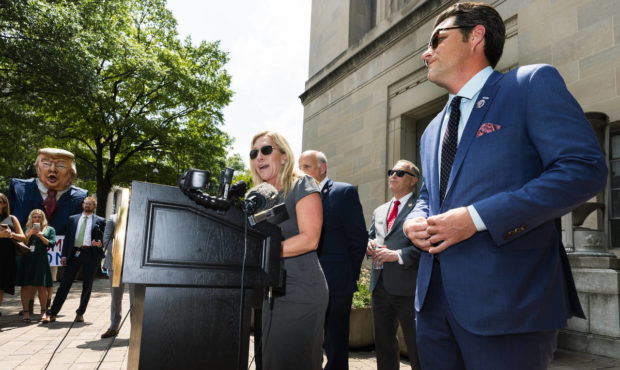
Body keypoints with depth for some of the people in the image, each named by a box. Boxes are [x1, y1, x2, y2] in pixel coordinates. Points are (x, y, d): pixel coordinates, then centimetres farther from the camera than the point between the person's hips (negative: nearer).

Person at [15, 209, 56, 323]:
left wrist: (41, 236, -11)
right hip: (26, 259, 2)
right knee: (25, 286, 1)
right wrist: (29, 234, -8)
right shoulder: (26, 229, 17)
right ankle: (26, 312, 9)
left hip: (40, 259, -2)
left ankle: (43, 312, 7)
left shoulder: (49, 229, 12)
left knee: (41, 286, -2)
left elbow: (51, 243, 0)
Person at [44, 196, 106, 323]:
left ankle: (80, 313, 18)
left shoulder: (100, 221, 8)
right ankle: (52, 314, 6)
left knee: (87, 286, 5)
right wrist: (64, 255, 4)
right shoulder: (73, 219, 15)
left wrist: (100, 243, -15)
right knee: (65, 284, 0)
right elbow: (68, 237, 11)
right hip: (75, 253, 1)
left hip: (91, 254, -1)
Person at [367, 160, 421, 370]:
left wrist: (398, 255, -19)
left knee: (416, 348, 1)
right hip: (380, 285, 7)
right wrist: (369, 245, 1)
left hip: (407, 287, -7)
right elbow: (370, 237, 23)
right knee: (383, 343, 16)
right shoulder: (379, 211, 20)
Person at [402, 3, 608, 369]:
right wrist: (415, 219, 2)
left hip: (506, 300, -7)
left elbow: (585, 168, -14)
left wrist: (477, 217, -19)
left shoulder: (533, 83, -3)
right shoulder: (432, 131, 18)